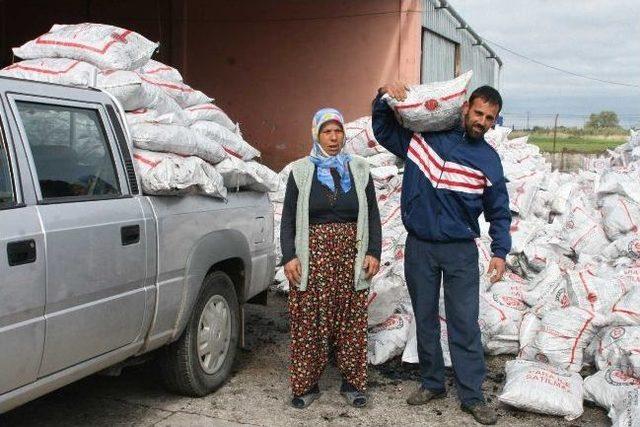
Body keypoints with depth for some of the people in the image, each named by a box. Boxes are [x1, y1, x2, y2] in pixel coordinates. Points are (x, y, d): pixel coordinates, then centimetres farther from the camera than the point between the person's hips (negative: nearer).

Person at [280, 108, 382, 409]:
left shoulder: (358, 170, 9)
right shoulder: (301, 171, 4)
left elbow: (372, 215, 9)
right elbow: (288, 218, 3)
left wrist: (373, 253, 0)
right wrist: (289, 257, -6)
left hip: (351, 256, 1)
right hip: (312, 255, -1)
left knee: (352, 321, 4)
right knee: (308, 322, 0)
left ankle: (352, 382, 17)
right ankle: (306, 384, 13)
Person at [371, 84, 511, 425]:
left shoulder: (489, 160, 1)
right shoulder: (424, 136, 1)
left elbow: (499, 212, 6)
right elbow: (383, 130, 14)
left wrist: (500, 251, -6)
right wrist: (385, 96, -3)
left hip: (461, 251, -1)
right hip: (418, 247, 1)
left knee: (465, 325, 0)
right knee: (425, 320, 11)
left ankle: (472, 396, 11)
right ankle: (432, 383, 28)